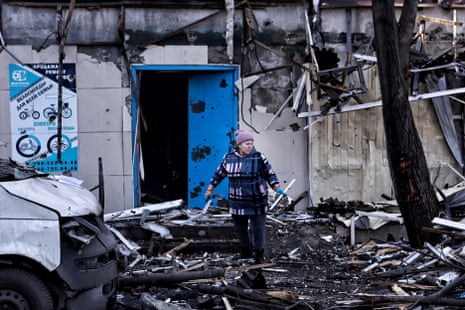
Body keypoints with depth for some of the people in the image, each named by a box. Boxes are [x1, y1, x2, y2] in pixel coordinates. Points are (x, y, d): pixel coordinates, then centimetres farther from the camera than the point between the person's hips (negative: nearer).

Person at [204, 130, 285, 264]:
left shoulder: (259, 157, -5)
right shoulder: (228, 158, 1)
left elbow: (270, 174, 2)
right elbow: (219, 173, 14)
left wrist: (276, 187, -10)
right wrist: (210, 189, 16)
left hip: (257, 201, -2)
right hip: (237, 201, 2)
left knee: (258, 228, -3)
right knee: (241, 228, 11)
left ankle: (259, 255, 6)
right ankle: (245, 251, 25)